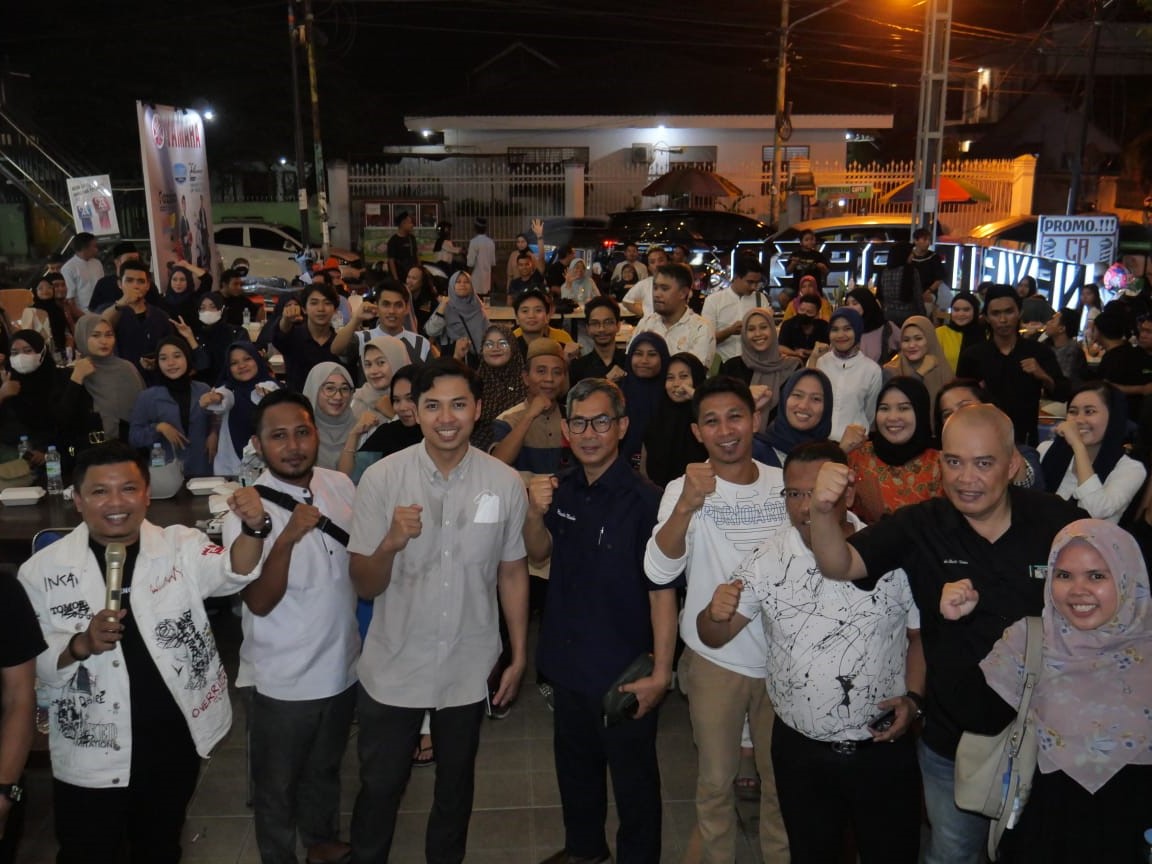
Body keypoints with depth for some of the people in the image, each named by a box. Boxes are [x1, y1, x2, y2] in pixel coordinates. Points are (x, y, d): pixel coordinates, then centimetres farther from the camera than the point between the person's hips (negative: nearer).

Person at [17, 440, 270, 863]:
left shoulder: (180, 547, -7)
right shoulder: (43, 570, -8)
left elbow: (233, 572, -26)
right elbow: (31, 666, -5)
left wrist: (253, 528, -47)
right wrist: (81, 645, -25)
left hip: (175, 743, 1)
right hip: (91, 757, -1)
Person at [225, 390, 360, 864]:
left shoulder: (340, 485, -5)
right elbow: (260, 603, -25)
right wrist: (286, 538, -36)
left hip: (342, 665, 5)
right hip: (282, 680, -5)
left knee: (325, 769, 27)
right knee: (277, 784, 17)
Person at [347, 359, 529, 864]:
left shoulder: (505, 482, -11)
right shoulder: (381, 478, -14)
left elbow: (512, 573, 1)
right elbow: (365, 588, -11)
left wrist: (519, 657, 4)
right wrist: (390, 544, -31)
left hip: (469, 668, 1)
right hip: (393, 669, -1)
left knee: (456, 785, 23)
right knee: (379, 787, 18)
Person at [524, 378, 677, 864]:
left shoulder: (644, 500, -22)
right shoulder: (563, 491, -1)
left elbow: (662, 590, -20)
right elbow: (539, 553, 10)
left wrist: (661, 672, -21)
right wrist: (535, 514, -11)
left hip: (625, 671, -6)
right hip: (568, 661, 7)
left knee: (633, 778, 14)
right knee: (575, 764, 26)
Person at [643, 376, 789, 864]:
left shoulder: (786, 483, -3)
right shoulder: (686, 489, -12)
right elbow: (658, 571, -26)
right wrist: (687, 505, -41)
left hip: (784, 657, 2)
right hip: (715, 658, -2)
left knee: (783, 778, 18)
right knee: (716, 780, 14)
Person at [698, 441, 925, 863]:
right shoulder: (766, 559, -7)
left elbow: (921, 635, 1)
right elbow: (714, 637, -5)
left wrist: (913, 698, -12)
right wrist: (715, 613, -27)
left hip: (885, 746, -1)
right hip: (799, 749, 1)